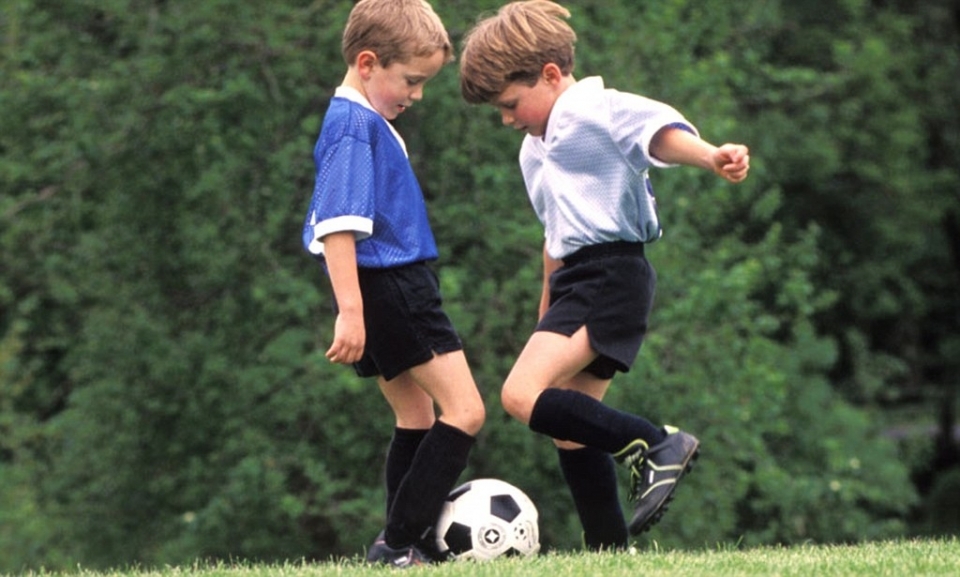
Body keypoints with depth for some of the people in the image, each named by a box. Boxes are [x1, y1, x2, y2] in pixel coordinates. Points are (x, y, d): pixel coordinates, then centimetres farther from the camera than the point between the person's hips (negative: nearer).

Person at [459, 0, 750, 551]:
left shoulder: (596, 110, -8)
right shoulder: (536, 149, 21)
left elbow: (658, 128, -26)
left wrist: (710, 156, -46)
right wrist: (546, 320, 30)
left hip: (610, 275, -10)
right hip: (575, 279, 10)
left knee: (523, 395, -22)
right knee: (570, 428, 8)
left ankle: (658, 444, -18)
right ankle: (609, 549, 12)